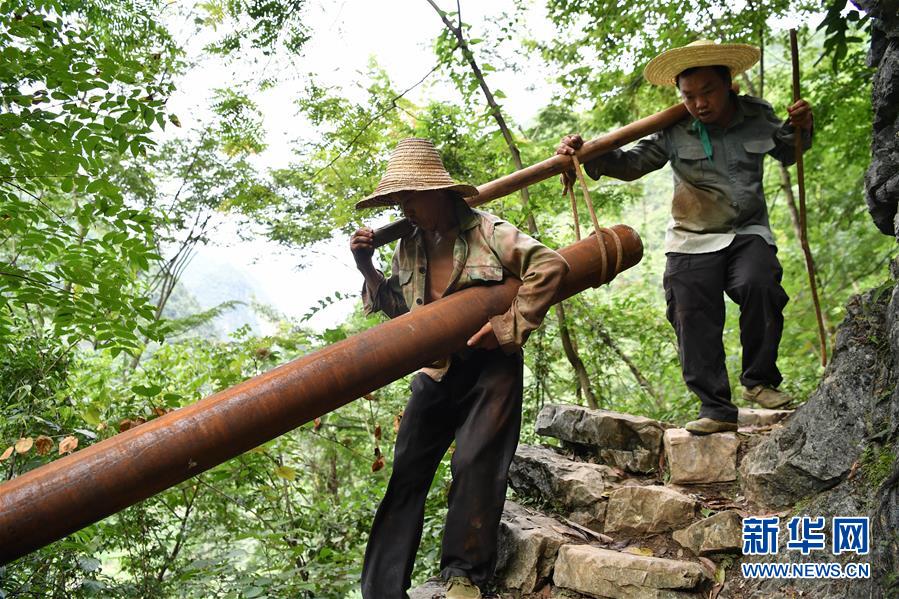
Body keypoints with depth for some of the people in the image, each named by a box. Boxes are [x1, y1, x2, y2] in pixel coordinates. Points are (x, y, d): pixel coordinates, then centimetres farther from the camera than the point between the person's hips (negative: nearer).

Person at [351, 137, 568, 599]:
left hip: (490, 368, -5)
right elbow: (399, 307, 14)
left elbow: (550, 266, -17)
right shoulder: (409, 247, 7)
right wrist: (368, 269, -1)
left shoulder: (487, 233, -10)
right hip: (435, 372, 5)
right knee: (406, 471, 3)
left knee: (475, 463, -8)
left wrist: (510, 325, -20)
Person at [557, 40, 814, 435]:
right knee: (695, 323, -6)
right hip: (691, 240, 0)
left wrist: (800, 128, 0)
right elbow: (629, 164, -6)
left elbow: (788, 153, 22)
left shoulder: (758, 115, 5)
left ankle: (759, 381, -8)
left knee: (759, 286, -28)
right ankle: (716, 410, 6)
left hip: (749, 232, 1)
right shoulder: (673, 131, -5)